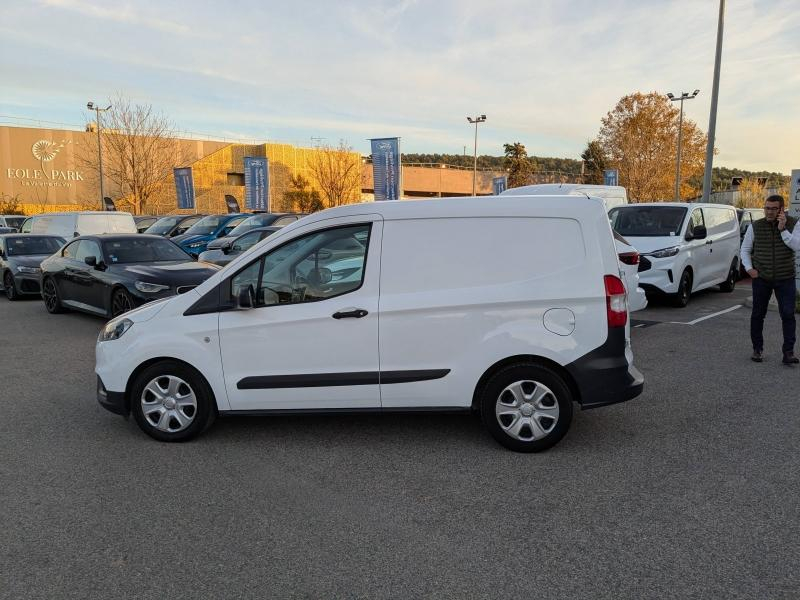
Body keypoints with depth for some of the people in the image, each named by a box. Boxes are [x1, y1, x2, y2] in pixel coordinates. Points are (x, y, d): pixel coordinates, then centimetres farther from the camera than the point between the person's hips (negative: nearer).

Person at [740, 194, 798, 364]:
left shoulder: (792, 224, 0)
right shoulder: (755, 227, 2)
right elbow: (745, 249, 9)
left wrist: (783, 229, -20)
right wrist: (749, 268, -4)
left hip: (785, 279, -1)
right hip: (761, 278, 1)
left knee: (788, 314, -7)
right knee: (758, 315, 6)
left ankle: (788, 352, -3)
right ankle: (757, 349, 19)